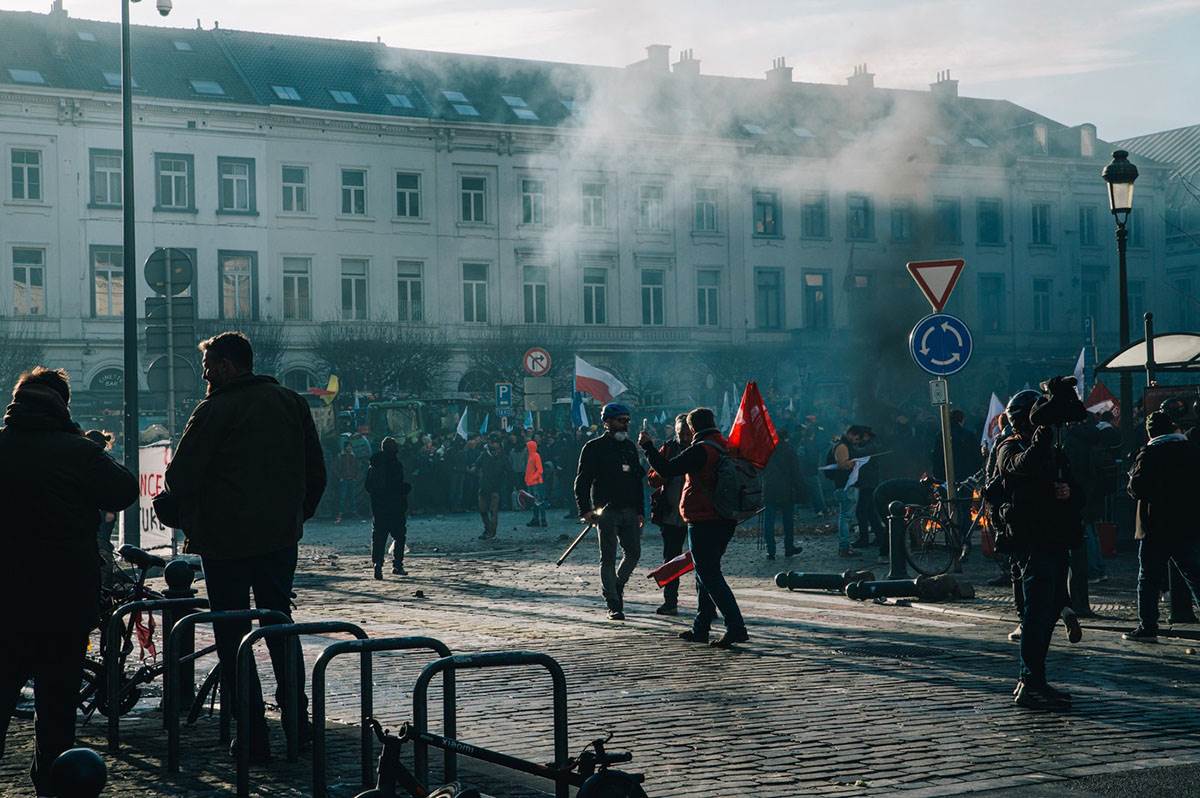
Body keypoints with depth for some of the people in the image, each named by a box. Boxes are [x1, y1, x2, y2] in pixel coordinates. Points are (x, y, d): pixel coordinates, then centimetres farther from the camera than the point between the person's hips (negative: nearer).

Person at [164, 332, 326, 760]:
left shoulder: (215, 410, -10)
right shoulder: (291, 402, 8)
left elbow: (180, 476, -10)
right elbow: (316, 471, 12)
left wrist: (191, 527, 3)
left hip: (226, 538, -5)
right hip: (281, 536, 5)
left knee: (231, 635, 2)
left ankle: (254, 736, -1)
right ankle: (297, 721, 18)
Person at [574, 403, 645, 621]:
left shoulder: (630, 447, 15)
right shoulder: (594, 447, -3)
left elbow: (638, 480, 19)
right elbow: (582, 481, -6)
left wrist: (640, 511, 13)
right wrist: (585, 510, -16)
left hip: (629, 510, 6)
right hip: (606, 510, -5)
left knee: (633, 552, 3)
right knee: (608, 558, -2)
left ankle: (616, 586, 27)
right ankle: (614, 606, 2)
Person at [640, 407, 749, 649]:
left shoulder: (700, 450, -16)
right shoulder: (727, 447, 9)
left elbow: (667, 470, -16)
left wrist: (647, 447, -5)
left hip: (703, 522, -9)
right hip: (725, 521, 9)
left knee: (709, 576, -7)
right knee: (706, 573, 18)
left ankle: (736, 627, -16)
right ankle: (701, 628, 23)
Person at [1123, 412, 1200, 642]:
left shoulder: (1148, 455, -10)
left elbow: (1136, 489, -14)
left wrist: (1133, 475, 5)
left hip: (1155, 528, -4)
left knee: (1148, 579, 4)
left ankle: (1147, 628, 3)